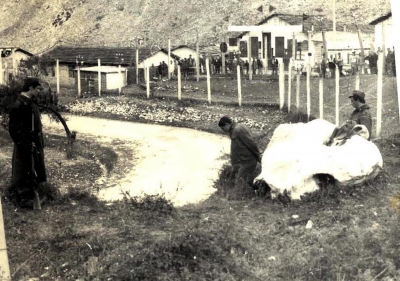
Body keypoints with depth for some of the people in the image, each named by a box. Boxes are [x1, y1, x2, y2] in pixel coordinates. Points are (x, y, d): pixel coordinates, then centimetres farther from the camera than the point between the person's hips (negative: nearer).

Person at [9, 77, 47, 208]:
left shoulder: (31, 102, 8)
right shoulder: (19, 105, -21)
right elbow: (14, 128, -23)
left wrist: (40, 142, 17)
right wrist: (26, 145, -22)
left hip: (35, 143, 9)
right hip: (25, 146, -9)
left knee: (35, 170, 19)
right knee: (24, 172, 3)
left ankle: (32, 194, 33)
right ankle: (23, 198, 14)